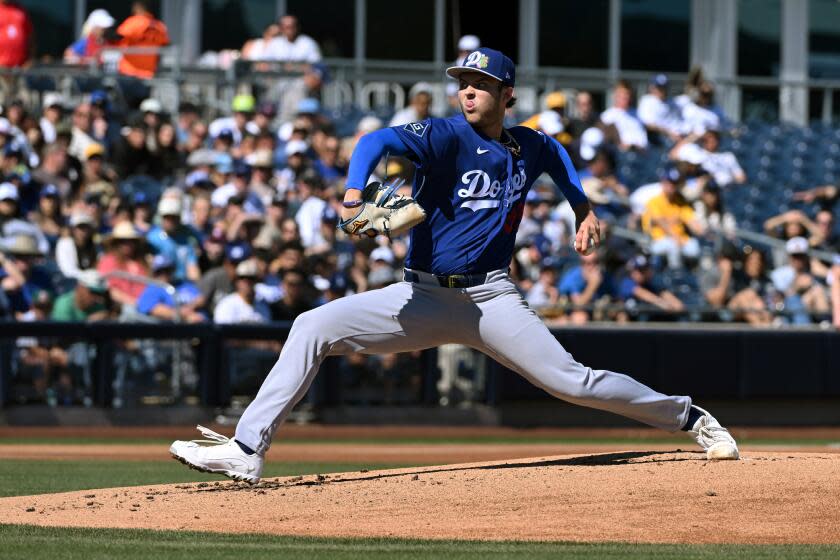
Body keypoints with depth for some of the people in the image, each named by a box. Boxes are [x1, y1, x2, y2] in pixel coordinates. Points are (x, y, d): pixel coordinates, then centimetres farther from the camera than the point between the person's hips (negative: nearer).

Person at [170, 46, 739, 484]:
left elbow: (558, 155, 31)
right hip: (424, 298, -1)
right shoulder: (447, 135, -8)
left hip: (491, 298, 1)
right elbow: (381, 141, -28)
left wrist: (584, 209, 22)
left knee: (573, 381, -11)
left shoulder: (530, 146, 4)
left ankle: (687, 417, 10)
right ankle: (247, 450, -20)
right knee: (313, 328, -16)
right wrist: (354, 195, -45)